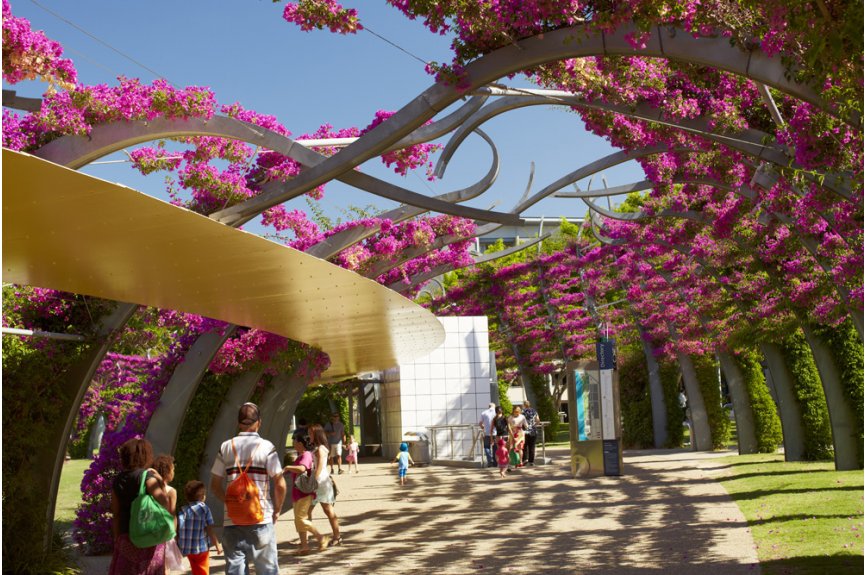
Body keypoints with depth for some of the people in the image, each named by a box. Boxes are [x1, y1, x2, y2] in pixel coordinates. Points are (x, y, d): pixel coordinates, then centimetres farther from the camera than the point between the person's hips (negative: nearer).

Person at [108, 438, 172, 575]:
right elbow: (164, 504, -17)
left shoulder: (118, 481, 6)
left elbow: (115, 514, 9)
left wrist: (117, 538, 15)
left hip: (125, 537, 5)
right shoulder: (147, 476, -9)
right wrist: (161, 483, -6)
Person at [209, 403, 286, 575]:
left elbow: (215, 486, 7)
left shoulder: (226, 447, 4)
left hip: (232, 520, 2)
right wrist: (277, 510, 6)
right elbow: (280, 484, -8)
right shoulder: (266, 447, -5)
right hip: (261, 519, -2)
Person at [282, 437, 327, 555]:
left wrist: (288, 467, -28)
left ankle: (321, 537, -1)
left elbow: (301, 469, -36)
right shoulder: (300, 456, 14)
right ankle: (304, 546, 13)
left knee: (301, 519, -11)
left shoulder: (306, 455, -17)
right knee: (299, 520, 10)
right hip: (297, 493, 10)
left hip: (305, 493, -10)